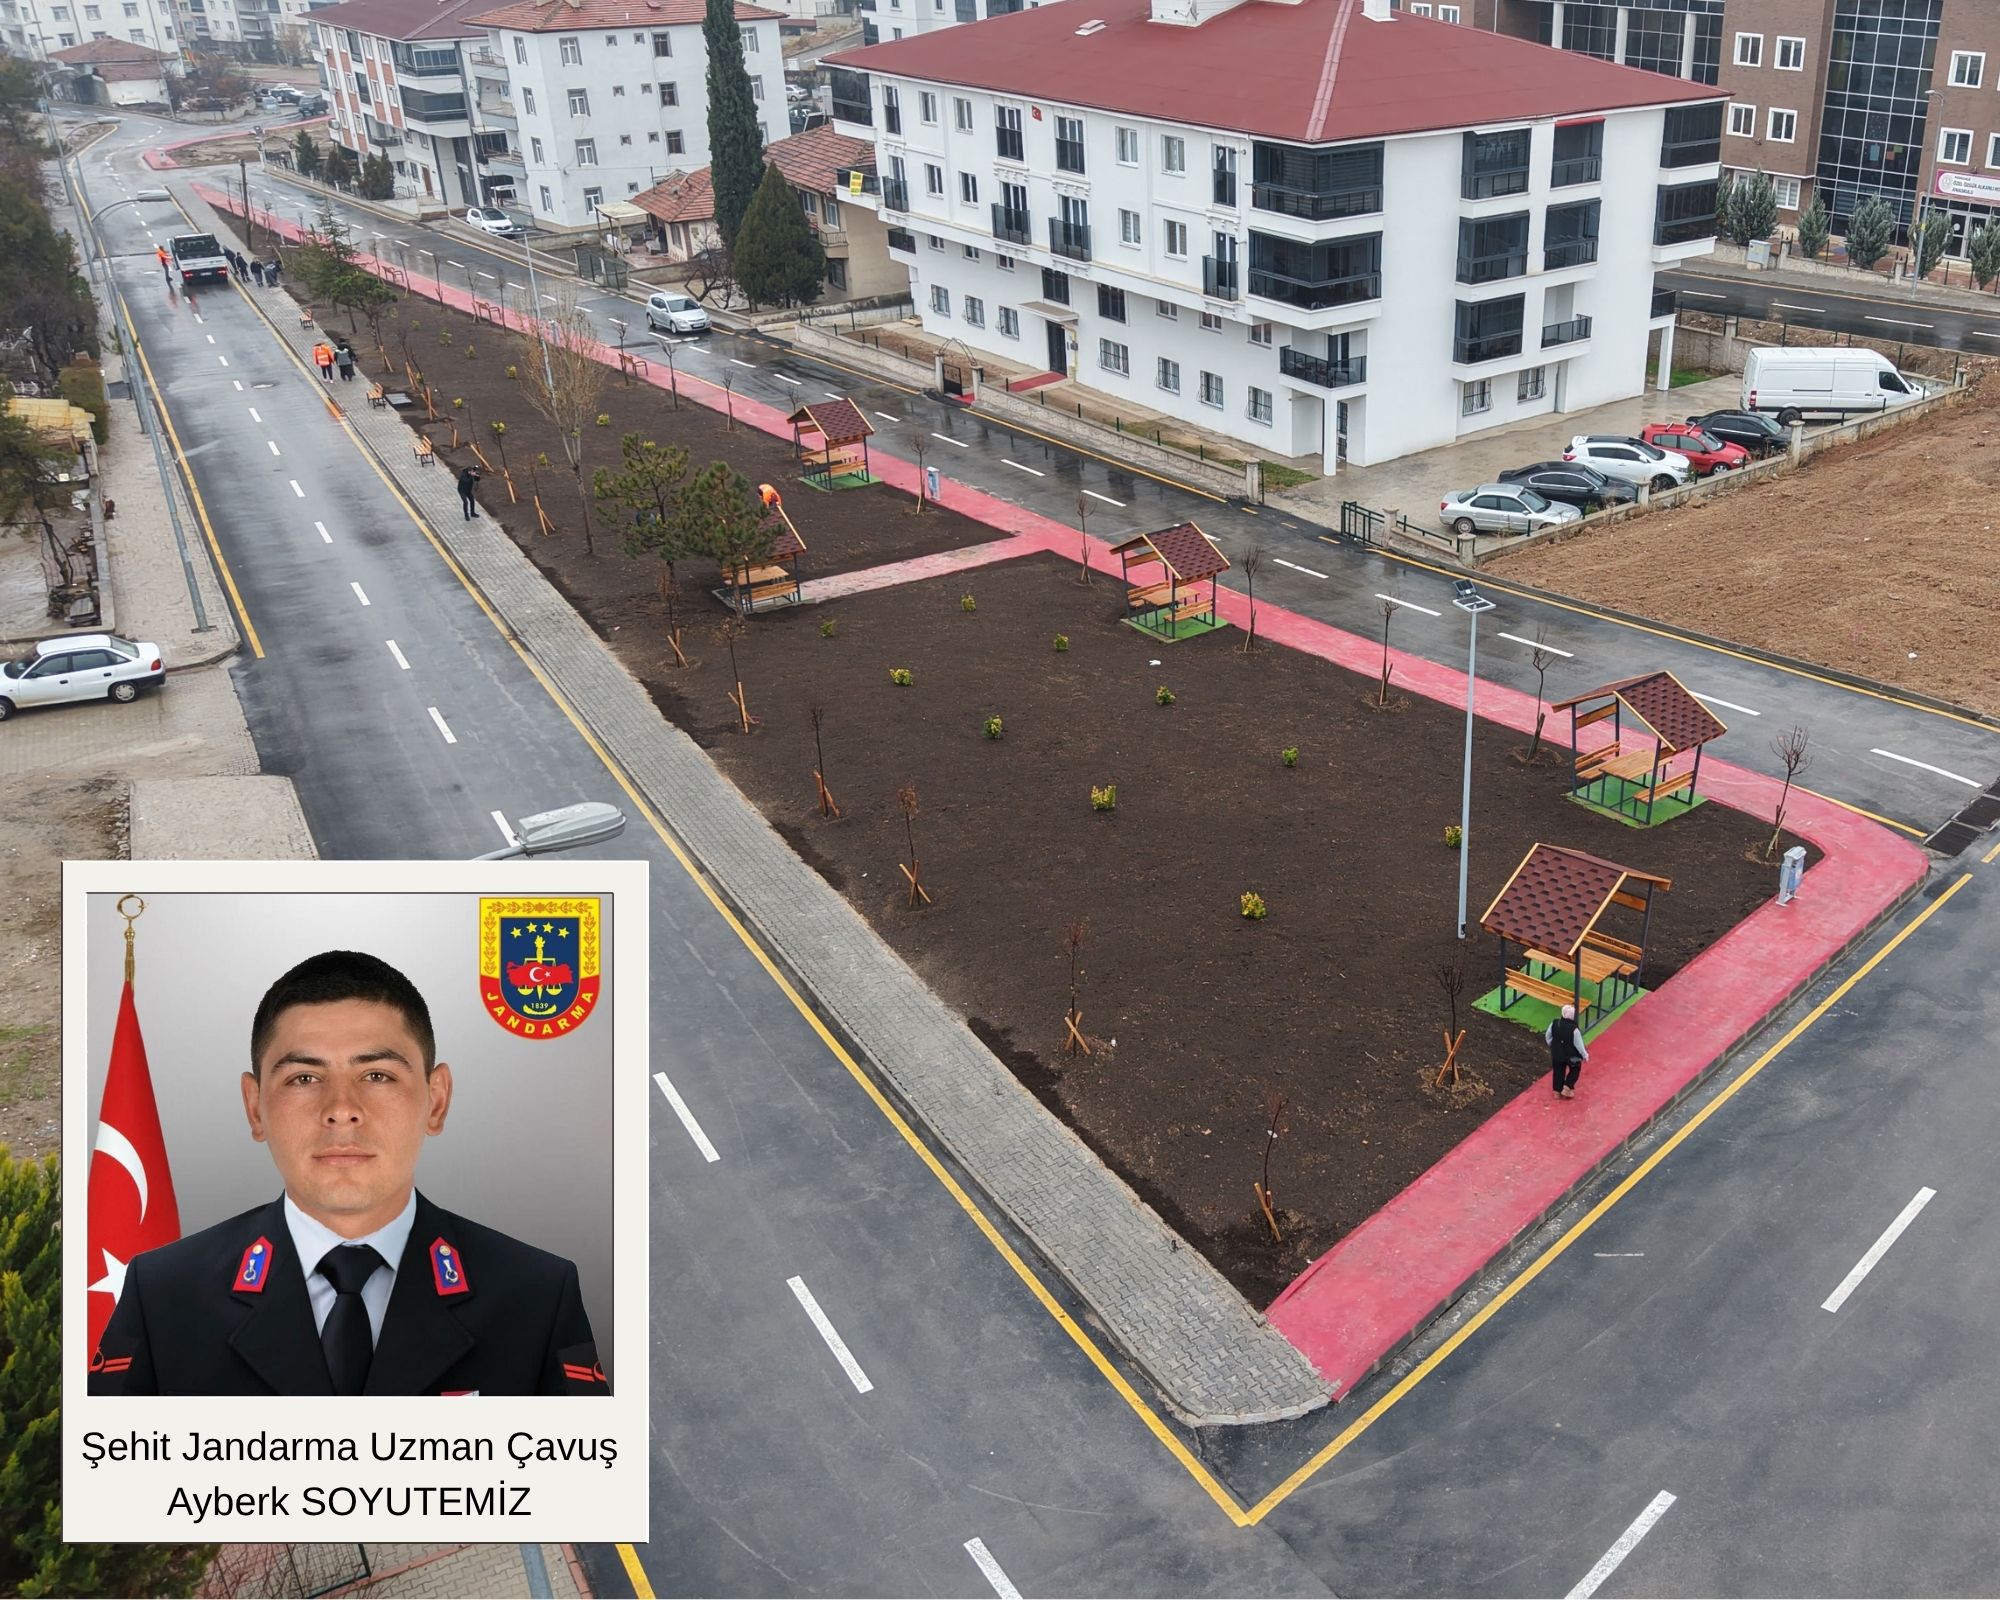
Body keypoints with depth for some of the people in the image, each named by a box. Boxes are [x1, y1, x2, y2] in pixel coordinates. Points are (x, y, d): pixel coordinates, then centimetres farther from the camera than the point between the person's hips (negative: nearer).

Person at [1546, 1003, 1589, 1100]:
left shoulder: (1554, 1024, -16)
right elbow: (1579, 1045, -19)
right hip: (1571, 1055, -4)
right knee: (1575, 1070, 23)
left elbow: (1548, 1037, 0)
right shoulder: (1574, 1029, -30)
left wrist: (1553, 1047, 19)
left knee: (1558, 1071, 21)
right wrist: (1585, 1055, -1)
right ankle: (1567, 1087, 19)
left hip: (1557, 1054, 4)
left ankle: (1557, 1090, 31)